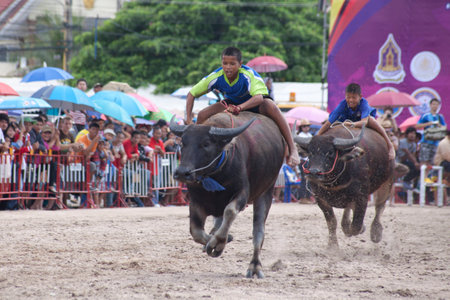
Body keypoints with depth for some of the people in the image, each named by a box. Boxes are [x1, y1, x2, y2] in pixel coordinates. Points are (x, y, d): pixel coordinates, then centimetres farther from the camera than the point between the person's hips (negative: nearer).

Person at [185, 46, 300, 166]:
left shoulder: (248, 74, -36)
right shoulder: (216, 77, -25)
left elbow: (259, 98, -50)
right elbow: (191, 94, -16)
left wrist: (239, 107, -67)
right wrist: (188, 120, -26)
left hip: (254, 102, -4)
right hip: (233, 102, 4)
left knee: (271, 107, -39)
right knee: (203, 115, -16)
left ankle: (292, 150, -36)